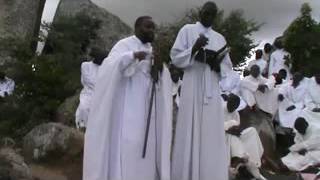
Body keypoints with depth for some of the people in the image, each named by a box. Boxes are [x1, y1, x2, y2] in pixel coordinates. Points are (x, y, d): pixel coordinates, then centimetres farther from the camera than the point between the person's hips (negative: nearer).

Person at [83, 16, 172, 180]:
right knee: (126, 147, -11)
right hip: (128, 108, -7)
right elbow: (109, 66, -18)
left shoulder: (151, 51, 17)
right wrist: (132, 56, -33)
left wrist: (160, 67, -10)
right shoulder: (124, 44, -2)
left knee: (145, 147, 5)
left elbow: (164, 81, 11)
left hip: (146, 110, 7)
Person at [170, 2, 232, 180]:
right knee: (190, 135, -5)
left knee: (212, 136, 1)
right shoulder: (187, 30, 7)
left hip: (212, 91, 3)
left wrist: (216, 62, -8)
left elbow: (228, 67, 13)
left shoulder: (220, 38, 17)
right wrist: (194, 48, -16)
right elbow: (175, 58, -1)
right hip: (192, 89, -3)